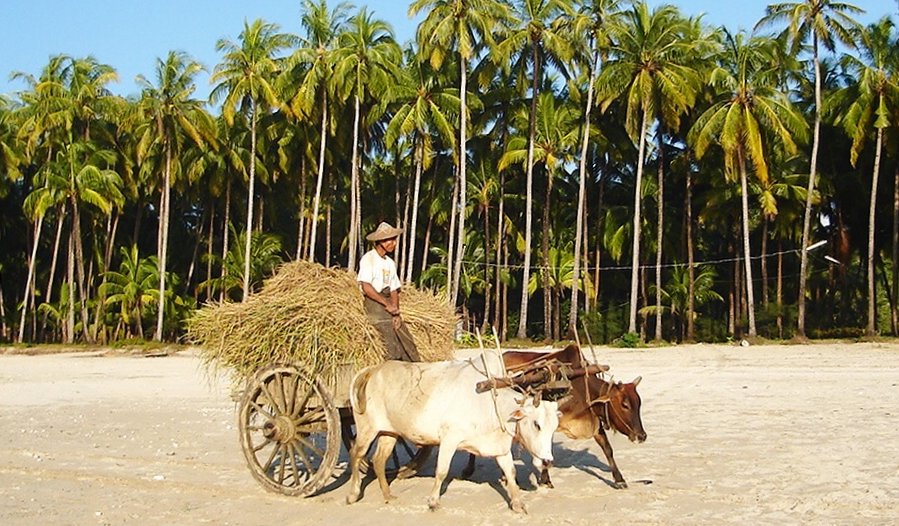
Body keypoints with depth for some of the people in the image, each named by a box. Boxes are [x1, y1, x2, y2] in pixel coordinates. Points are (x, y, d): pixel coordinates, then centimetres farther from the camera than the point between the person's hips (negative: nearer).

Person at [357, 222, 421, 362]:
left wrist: (396, 313, -2)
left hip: (388, 305, 7)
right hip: (374, 303, -7)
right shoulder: (368, 259, -5)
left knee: (407, 341, -2)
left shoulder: (390, 263, 16)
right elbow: (366, 287, -14)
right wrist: (387, 304, -15)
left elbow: (394, 291, 12)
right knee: (392, 344, -16)